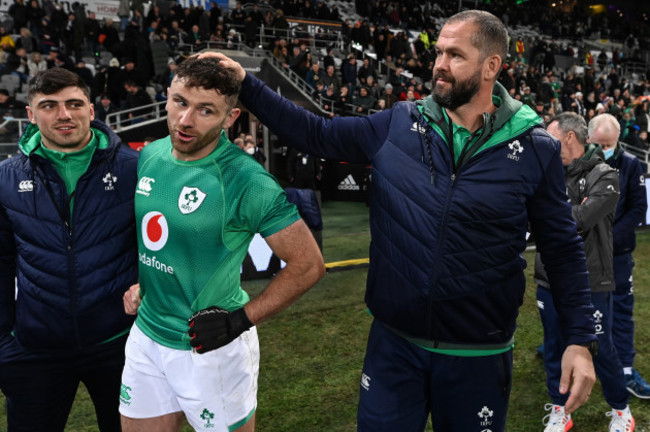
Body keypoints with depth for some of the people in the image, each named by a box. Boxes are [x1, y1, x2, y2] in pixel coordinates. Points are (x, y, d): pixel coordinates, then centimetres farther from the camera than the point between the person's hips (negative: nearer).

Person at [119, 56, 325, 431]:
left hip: (210, 348, -6)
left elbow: (308, 265, -20)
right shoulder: (151, 155, 0)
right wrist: (140, 283, 7)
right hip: (146, 336, 6)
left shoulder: (244, 180, -23)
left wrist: (241, 320, -20)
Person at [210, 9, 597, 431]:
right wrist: (246, 85, 0)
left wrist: (580, 339, -4)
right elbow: (316, 134, 5)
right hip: (393, 343, 2)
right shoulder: (398, 124, -3)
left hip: (478, 357, -1)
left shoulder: (535, 150, -8)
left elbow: (563, 248, -1)